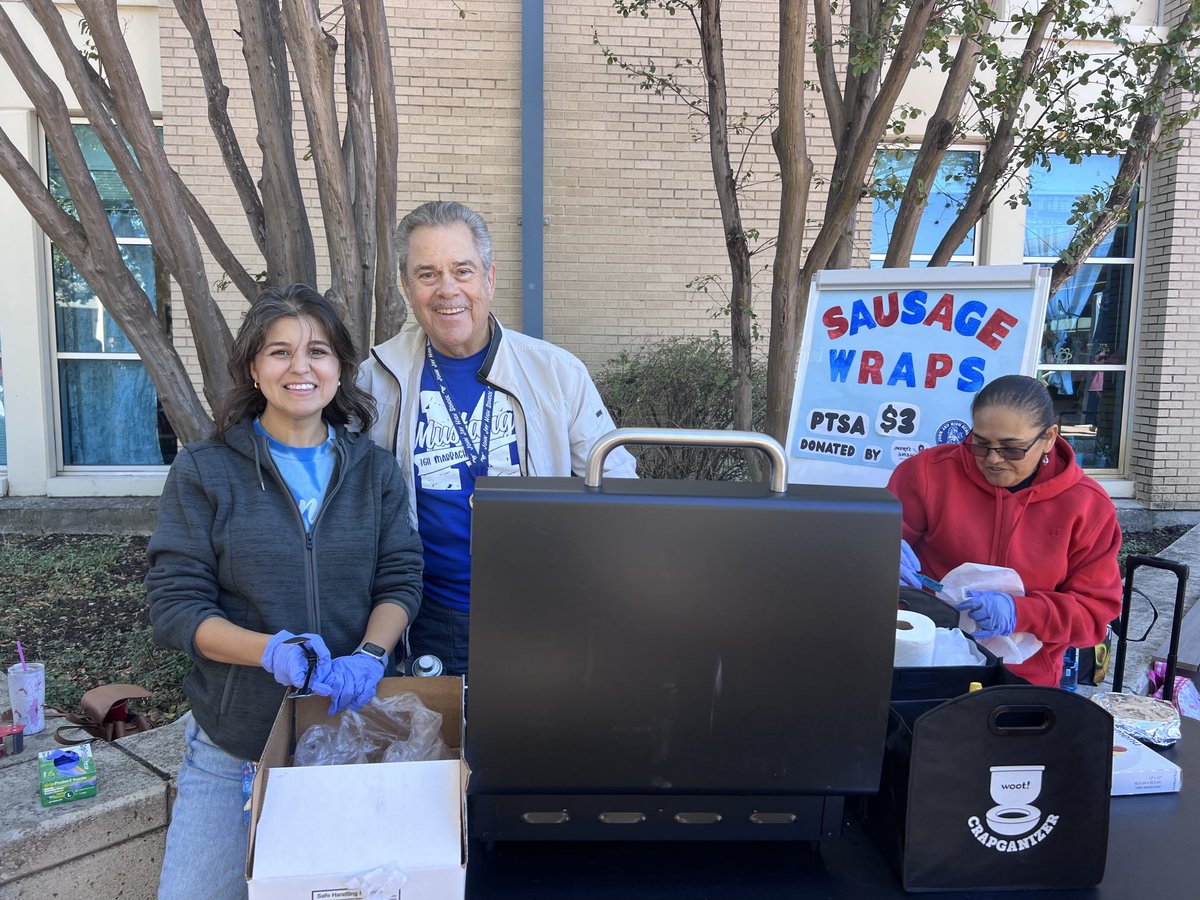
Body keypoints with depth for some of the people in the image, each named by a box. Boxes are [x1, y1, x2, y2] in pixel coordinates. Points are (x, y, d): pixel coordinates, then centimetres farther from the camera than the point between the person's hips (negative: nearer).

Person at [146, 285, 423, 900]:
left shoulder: (374, 470, 2)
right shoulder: (203, 472, -5)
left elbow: (400, 580, -1)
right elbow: (174, 606, -8)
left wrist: (369, 656, -21)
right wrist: (271, 651, -25)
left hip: (353, 725, 2)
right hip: (234, 746, -1)